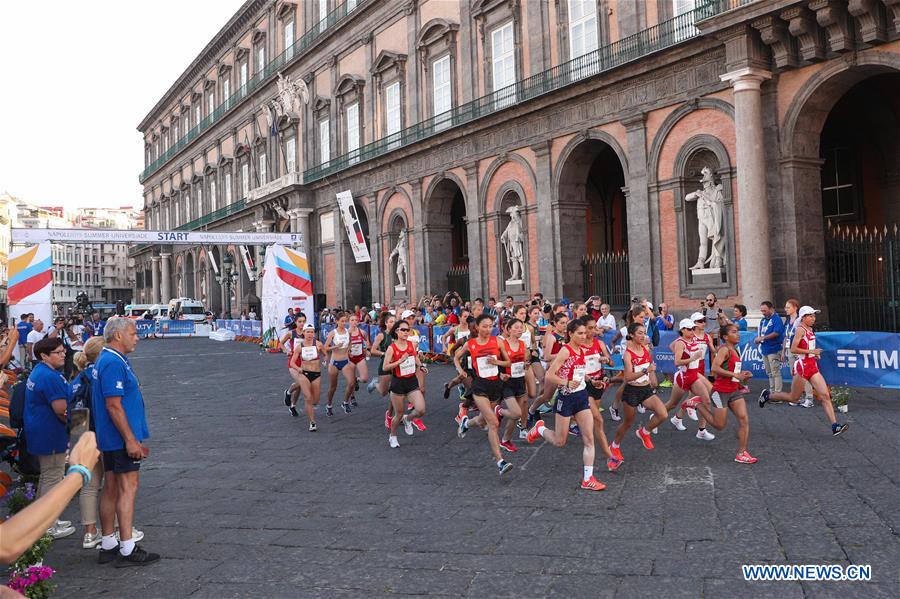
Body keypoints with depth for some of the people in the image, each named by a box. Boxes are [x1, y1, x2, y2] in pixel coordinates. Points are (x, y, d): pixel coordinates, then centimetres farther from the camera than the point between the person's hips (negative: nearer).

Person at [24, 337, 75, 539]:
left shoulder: (38, 372, 12)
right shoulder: (50, 377, -23)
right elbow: (61, 409, -26)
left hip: (40, 434, 11)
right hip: (51, 436, -11)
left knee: (47, 477, 21)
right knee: (52, 479, -1)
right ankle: (49, 528, 9)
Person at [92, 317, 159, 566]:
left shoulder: (105, 360, 15)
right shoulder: (114, 363, -19)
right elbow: (114, 405, -23)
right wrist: (131, 440, -22)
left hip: (110, 438, 11)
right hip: (122, 437, -11)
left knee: (112, 488, 14)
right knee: (128, 487, -6)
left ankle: (108, 546, 21)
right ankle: (127, 550, -2)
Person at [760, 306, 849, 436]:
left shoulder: (811, 330, 13)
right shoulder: (800, 329, -12)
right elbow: (793, 349, -19)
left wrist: (815, 354, 12)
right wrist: (811, 351, -19)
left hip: (812, 366, 8)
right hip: (802, 366, -8)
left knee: (825, 396, -2)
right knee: (793, 398, 4)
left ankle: (835, 426, -4)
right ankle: (767, 395, 24)